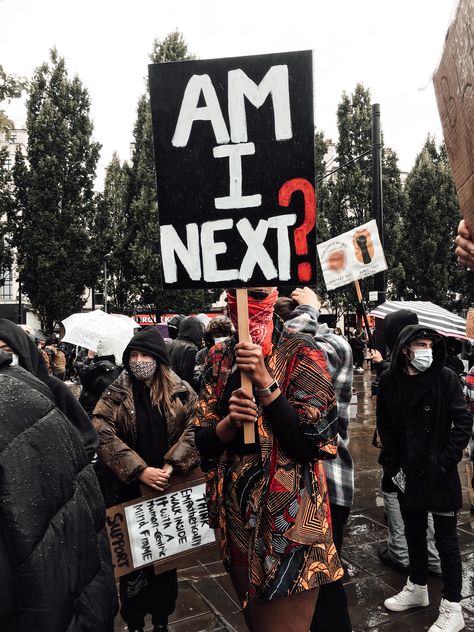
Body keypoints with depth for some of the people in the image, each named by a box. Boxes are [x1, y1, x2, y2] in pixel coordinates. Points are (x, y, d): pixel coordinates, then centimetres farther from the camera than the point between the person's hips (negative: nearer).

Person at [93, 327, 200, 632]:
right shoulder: (115, 395, -3)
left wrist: (171, 466, -20)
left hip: (170, 488, 1)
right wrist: (139, 470, -22)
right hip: (129, 490, -1)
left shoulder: (181, 392, -1)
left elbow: (193, 430, -8)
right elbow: (104, 436, -13)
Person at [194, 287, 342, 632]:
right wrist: (229, 421, -19)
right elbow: (203, 443, 3)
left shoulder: (299, 352, -10)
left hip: (288, 513, -4)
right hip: (236, 512, 5)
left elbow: (310, 444, -16)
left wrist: (264, 382, -23)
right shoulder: (219, 357, 4)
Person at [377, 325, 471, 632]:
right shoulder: (389, 381, -3)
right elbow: (385, 425, 6)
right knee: (414, 532, 19)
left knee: (446, 539, 6)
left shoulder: (445, 378, -12)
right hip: (407, 472, 4)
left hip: (439, 473, -4)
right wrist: (394, 464, 2)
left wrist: (446, 461, -12)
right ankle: (417, 588, 38)